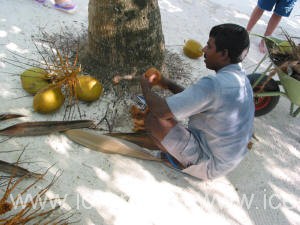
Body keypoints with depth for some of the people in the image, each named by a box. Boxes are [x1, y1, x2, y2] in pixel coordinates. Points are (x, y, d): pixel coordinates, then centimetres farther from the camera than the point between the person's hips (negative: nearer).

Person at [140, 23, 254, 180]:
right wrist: (169, 84, 5)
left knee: (153, 118, -15)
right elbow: (195, 98, 11)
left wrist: (146, 86, -10)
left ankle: (180, 161, 4)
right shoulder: (240, 77, 0)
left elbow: (161, 111, -29)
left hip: (209, 165, -9)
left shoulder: (213, 84, -31)